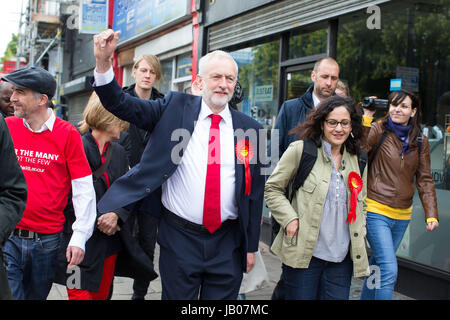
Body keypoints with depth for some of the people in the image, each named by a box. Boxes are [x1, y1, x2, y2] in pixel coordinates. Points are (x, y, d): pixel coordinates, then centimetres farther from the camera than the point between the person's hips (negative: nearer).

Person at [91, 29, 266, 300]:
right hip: (179, 238, -1)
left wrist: (251, 246, 7)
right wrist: (103, 63, -22)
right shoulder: (175, 108, 1)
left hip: (228, 243, 1)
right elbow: (122, 105, -6)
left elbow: (254, 192, 5)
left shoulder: (250, 129, 2)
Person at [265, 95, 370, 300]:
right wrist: (289, 219, -9)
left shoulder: (357, 160, 12)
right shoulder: (300, 150, -2)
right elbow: (271, 188, 1)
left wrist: (360, 234, 11)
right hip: (303, 254, -4)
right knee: (300, 297, 3)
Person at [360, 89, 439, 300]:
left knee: (378, 264, 18)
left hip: (402, 215, 5)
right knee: (389, 271, -13)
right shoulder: (378, 130, -6)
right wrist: (366, 118, -23)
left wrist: (431, 214, 3)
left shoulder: (420, 142, 8)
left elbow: (424, 180, 10)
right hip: (376, 211, -5)